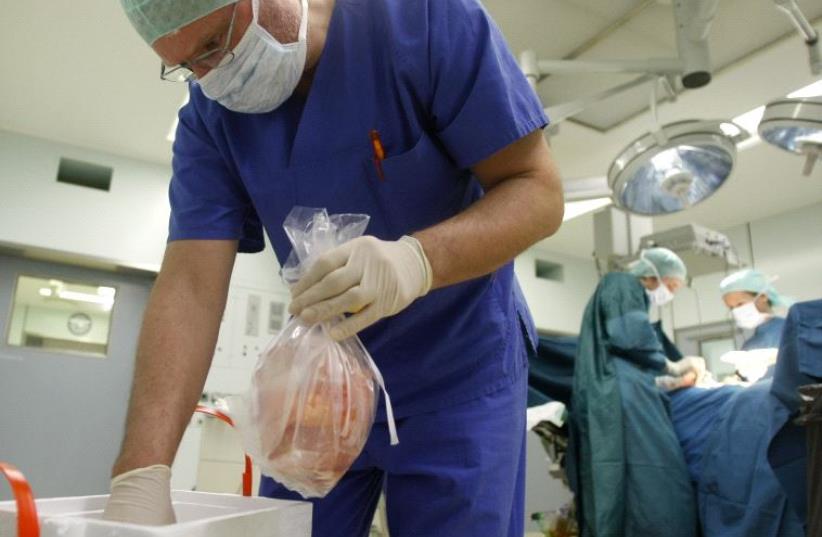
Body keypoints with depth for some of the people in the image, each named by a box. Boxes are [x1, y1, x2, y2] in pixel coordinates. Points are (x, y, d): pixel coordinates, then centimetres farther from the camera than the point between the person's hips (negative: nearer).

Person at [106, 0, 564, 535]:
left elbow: (539, 190, -18)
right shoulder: (209, 120, -7)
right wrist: (141, 473, -26)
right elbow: (190, 285, -15)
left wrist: (419, 258, -37)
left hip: (457, 376, -2)